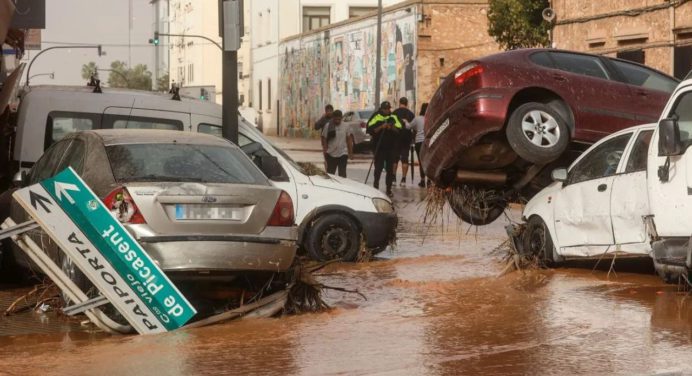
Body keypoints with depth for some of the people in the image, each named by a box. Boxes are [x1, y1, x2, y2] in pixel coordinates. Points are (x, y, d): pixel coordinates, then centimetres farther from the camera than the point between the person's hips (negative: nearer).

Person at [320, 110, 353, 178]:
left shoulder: (346, 126, 0)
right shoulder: (327, 126, -4)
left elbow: (349, 140, 5)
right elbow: (324, 140, 0)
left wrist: (350, 152, 4)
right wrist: (325, 152, -5)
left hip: (343, 154, 0)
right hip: (331, 154, 1)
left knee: (342, 174, -5)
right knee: (330, 173, 9)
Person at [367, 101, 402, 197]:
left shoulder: (393, 118, 8)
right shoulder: (376, 117, -1)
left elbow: (399, 130, 3)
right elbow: (370, 130, -10)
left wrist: (392, 128, -15)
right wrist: (381, 127, -20)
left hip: (391, 147, 3)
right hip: (379, 147, -3)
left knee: (390, 169, 4)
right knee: (378, 167, -3)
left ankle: (389, 189, 9)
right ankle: (376, 186, 8)